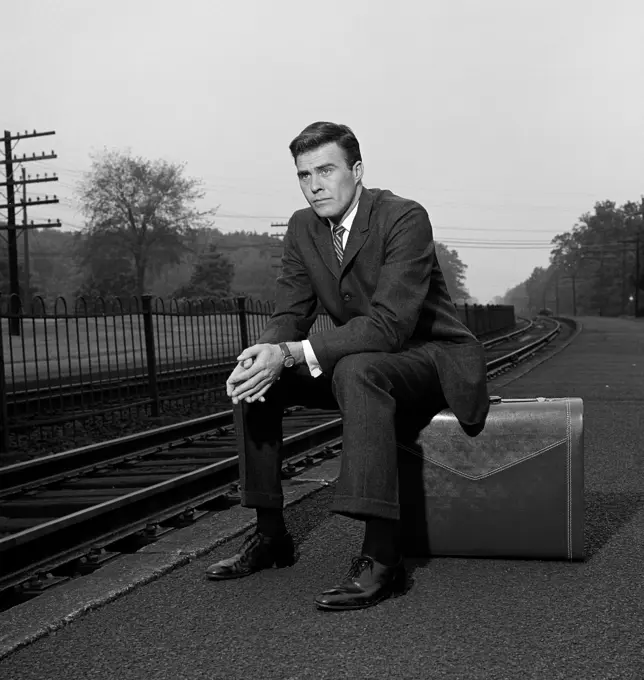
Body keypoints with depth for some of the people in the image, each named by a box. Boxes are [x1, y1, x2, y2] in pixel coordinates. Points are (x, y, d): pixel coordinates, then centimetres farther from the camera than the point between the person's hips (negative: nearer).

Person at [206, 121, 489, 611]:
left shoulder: (405, 218, -22)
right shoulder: (303, 228, 1)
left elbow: (390, 324, -31)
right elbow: (290, 314, 1)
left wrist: (291, 354, -37)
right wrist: (264, 352, -24)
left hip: (434, 357, -7)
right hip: (363, 362, 7)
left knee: (356, 370, -38)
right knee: (258, 377, -8)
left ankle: (382, 556, -39)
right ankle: (270, 534, 0)